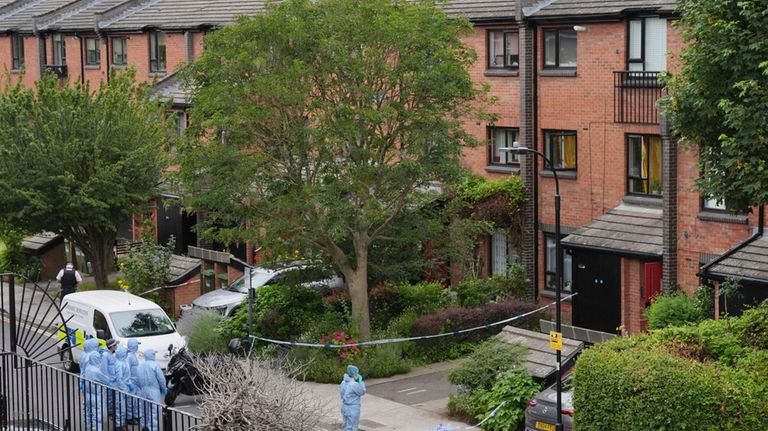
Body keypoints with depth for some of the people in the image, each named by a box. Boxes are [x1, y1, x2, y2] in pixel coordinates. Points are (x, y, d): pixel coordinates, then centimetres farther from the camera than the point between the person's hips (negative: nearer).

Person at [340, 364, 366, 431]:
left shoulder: (343, 382, 2)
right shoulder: (354, 384, -22)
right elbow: (362, 392, -8)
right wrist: (360, 381, -6)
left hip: (344, 408, 8)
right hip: (353, 409, -8)